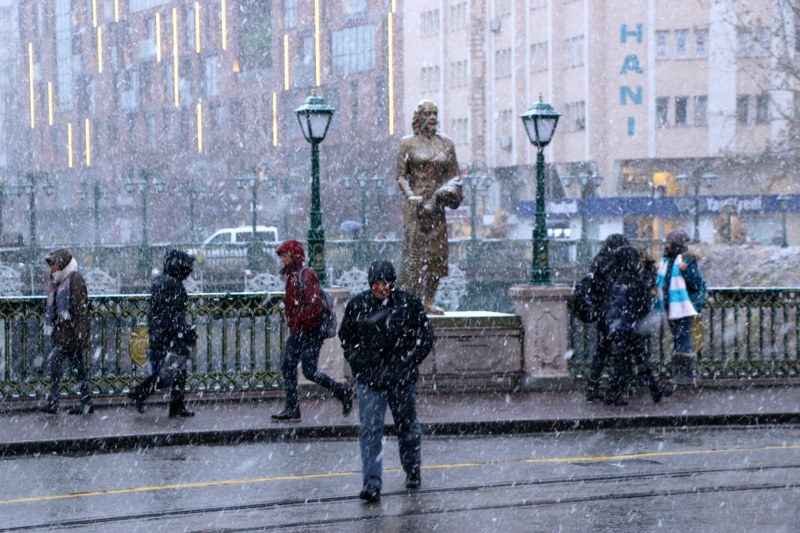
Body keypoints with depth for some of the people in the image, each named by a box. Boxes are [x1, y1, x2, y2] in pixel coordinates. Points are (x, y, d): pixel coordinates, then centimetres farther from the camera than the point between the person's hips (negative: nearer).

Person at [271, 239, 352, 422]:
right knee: (288, 367, 3)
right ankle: (292, 410, 6)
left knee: (309, 371, -8)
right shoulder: (292, 276, 13)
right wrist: (292, 323, 14)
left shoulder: (306, 275, -15)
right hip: (296, 332, 9)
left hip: (311, 331, -9)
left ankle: (343, 391, 10)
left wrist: (298, 322, -22)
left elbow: (315, 304, -23)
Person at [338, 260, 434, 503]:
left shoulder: (409, 303, -4)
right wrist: (357, 361, -2)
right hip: (369, 379, 0)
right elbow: (346, 337, 12)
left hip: (402, 380, 0)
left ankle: (413, 472, 36)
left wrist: (408, 363, -8)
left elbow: (425, 338, 3)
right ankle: (372, 484, -13)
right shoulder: (358, 305, -1)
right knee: (369, 430, -10)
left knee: (407, 427, 15)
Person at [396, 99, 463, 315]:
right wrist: (410, 196, -16)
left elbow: (454, 174, 14)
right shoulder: (408, 143, 3)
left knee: (437, 251, -1)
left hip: (437, 204, 3)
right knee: (414, 249, -9)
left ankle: (429, 301, 5)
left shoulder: (446, 144, 12)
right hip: (416, 203, -3)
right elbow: (401, 175, -1)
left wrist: (451, 189, -7)